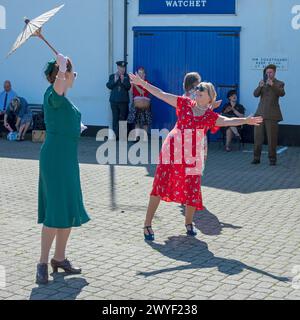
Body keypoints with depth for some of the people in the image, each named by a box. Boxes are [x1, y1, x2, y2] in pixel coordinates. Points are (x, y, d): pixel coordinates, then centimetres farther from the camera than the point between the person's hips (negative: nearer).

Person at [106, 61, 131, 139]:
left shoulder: (126, 77, 6)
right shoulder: (112, 76, 10)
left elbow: (128, 87, -2)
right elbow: (108, 86, 1)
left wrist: (123, 80, -15)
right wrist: (115, 80, -12)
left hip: (123, 101, -1)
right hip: (114, 100, 1)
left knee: (123, 118, -1)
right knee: (115, 118, 2)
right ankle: (115, 135, 5)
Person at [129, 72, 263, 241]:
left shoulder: (211, 116, 4)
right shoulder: (185, 103, 6)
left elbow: (228, 121, -13)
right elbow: (161, 94, 7)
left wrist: (246, 120, -30)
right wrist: (142, 83, 6)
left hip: (192, 156, 0)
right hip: (172, 150, 0)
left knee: (192, 190, 1)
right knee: (160, 186, -2)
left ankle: (189, 223, 28)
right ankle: (148, 225, 6)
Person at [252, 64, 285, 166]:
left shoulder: (279, 84, 4)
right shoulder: (262, 83, 14)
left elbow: (282, 93, -17)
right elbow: (255, 94, 1)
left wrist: (272, 85, -29)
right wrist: (260, 86, -18)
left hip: (272, 114, -3)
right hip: (260, 113, 3)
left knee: (272, 138, -4)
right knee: (258, 136, 1)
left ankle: (272, 159, 4)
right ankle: (256, 158, 8)